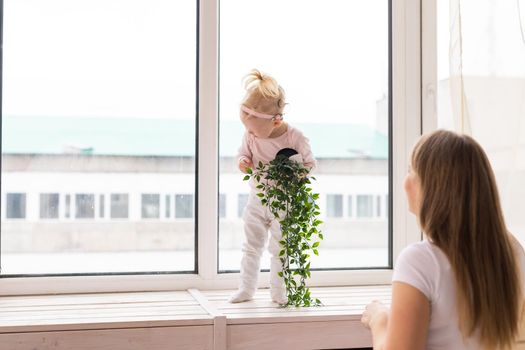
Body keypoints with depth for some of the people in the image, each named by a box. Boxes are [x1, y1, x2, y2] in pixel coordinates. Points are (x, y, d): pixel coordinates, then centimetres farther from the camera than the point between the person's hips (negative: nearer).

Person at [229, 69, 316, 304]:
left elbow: (310, 165, -9)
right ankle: (246, 289, 23)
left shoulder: (295, 138, -20)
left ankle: (278, 292, 21)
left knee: (280, 249, 5)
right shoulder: (250, 135, -11)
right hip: (256, 199, 4)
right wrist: (243, 163, -21)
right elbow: (243, 155, 3)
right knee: (251, 247, 10)